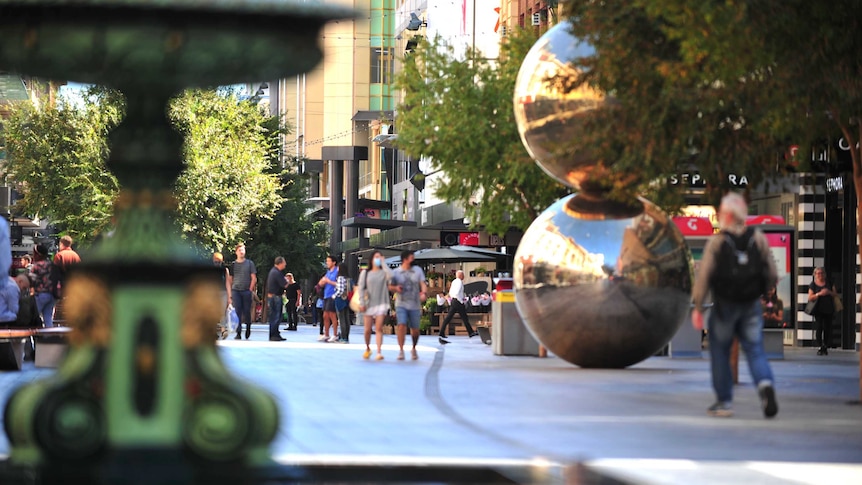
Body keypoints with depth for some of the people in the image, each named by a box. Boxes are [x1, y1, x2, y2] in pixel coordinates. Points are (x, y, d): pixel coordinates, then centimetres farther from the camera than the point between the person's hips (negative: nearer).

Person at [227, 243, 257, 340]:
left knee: (246, 311, 1)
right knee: (237, 312, -8)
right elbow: (230, 280, 13)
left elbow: (254, 278, 5)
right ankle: (238, 333, -10)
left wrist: (250, 289, -5)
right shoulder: (233, 265, 11)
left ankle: (248, 327, 26)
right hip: (235, 291, 1)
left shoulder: (249, 263, 7)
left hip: (246, 291, -1)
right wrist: (229, 294, 5)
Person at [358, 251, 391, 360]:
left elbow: (390, 276, -18)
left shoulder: (383, 272, 6)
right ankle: (368, 349, 26)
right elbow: (361, 288, 6)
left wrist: (383, 262, -8)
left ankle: (379, 352, -13)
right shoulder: (365, 273, 8)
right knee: (367, 329, 2)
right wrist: (362, 303, -4)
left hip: (381, 304, -1)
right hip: (369, 304, 1)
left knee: (379, 329, -9)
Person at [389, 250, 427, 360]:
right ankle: (401, 350, -13)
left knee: (415, 329, 7)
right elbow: (390, 287, 10)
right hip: (401, 304, -2)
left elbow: (423, 284, 0)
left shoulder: (418, 270, 6)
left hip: (415, 305, 2)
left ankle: (414, 349, 30)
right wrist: (396, 288, -13)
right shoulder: (396, 272, 2)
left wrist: (423, 293, -20)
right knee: (401, 325, -19)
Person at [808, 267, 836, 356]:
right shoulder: (813, 285, 3)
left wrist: (829, 292, -8)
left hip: (828, 309, 3)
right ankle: (819, 347, -5)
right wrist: (819, 294, -17)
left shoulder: (829, 283, 11)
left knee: (827, 328, 2)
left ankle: (825, 347, 11)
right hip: (818, 310, -3)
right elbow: (810, 298, -3)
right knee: (818, 328, -8)